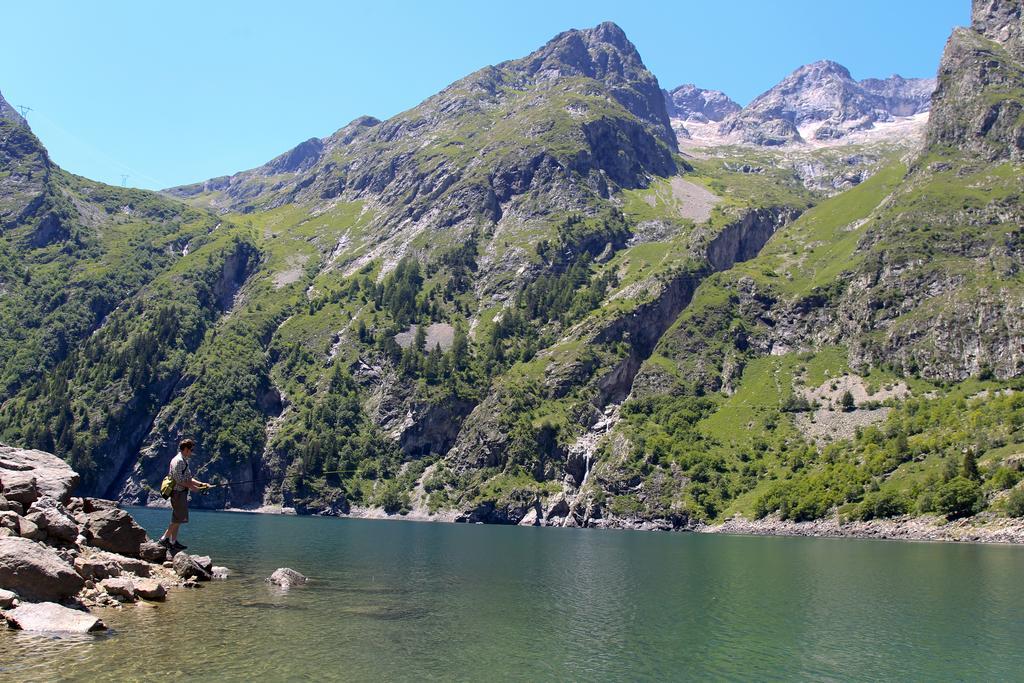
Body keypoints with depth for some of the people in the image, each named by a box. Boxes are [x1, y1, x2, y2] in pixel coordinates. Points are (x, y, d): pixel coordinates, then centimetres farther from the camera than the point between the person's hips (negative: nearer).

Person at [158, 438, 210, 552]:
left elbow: (189, 478, 18)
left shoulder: (184, 461, 17)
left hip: (182, 493, 10)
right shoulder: (178, 461, -15)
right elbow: (179, 480, -20)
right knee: (178, 519, -8)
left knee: (177, 519, 11)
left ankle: (173, 542, 15)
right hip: (178, 493, -10)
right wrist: (192, 487, -16)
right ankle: (164, 538, -1)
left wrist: (201, 484, 7)